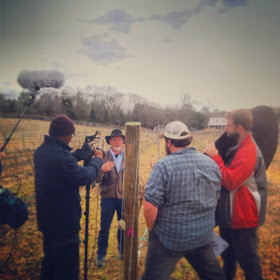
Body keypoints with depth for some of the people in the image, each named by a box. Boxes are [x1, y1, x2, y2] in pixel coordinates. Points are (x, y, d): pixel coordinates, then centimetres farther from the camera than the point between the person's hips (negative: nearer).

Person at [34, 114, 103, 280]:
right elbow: (85, 177, -20)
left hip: (46, 219, 9)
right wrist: (97, 159, -4)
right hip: (64, 223, -9)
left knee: (50, 262, 28)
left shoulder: (41, 151, -1)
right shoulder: (61, 156, -30)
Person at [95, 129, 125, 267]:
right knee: (104, 228, 8)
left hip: (124, 197, 2)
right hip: (108, 197, -2)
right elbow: (97, 179, -12)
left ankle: (122, 251, 37)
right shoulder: (103, 156, -7)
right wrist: (102, 169, -33)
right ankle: (101, 255, 28)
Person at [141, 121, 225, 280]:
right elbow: (215, 199, 10)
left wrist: (151, 228, -4)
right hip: (204, 236, 6)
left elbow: (150, 206, -24)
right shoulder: (212, 164, -1)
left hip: (170, 238, -5)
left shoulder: (164, 166, -20)